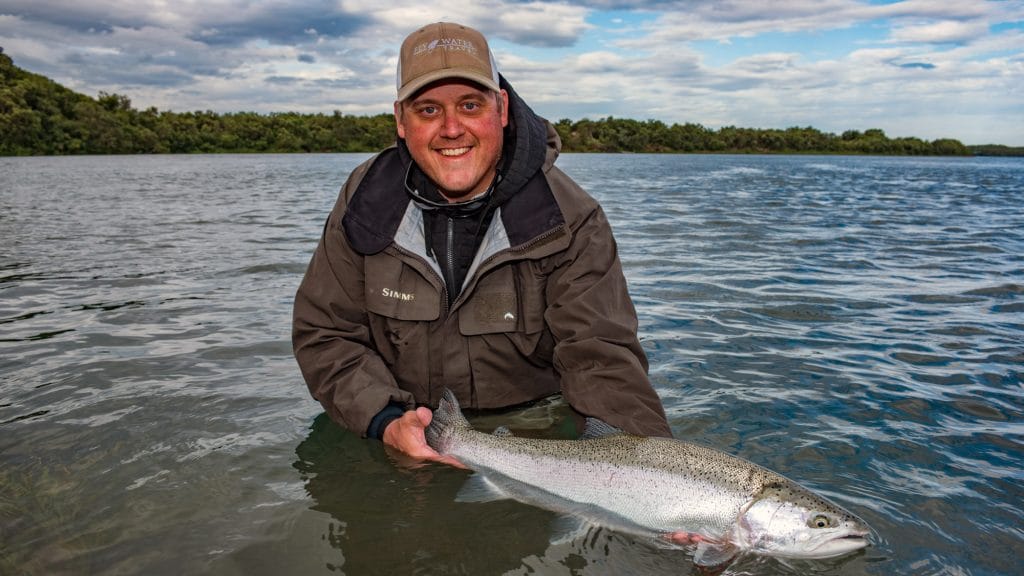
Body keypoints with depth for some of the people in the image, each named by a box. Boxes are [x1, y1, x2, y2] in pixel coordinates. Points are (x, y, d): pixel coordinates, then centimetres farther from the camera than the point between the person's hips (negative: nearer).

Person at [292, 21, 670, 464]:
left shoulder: (569, 220, -12)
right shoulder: (365, 203, -4)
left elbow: (601, 357, -17)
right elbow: (323, 333, 0)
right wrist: (384, 421, -17)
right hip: (403, 443, 3)